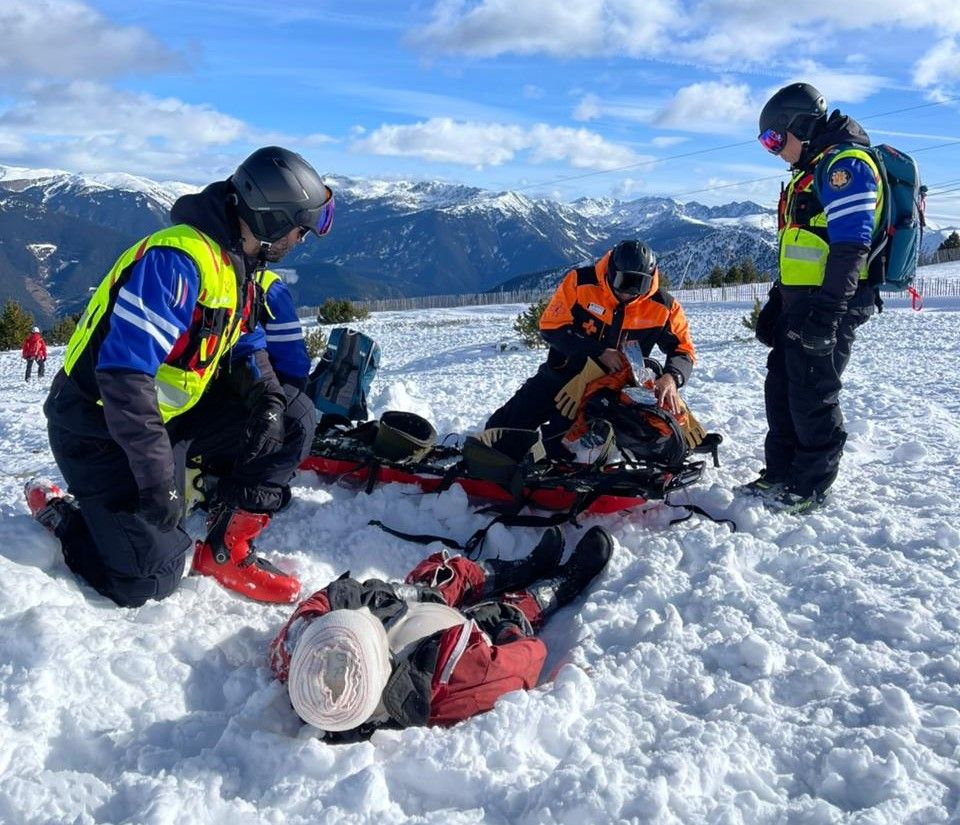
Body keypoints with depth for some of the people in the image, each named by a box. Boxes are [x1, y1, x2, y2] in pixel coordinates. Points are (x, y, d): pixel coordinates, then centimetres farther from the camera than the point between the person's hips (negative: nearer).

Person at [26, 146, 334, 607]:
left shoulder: (239, 264, 2)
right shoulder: (177, 259, -27)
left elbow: (242, 346, 14)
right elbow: (124, 374, -32)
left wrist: (267, 397, -9)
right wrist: (159, 481, -31)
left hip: (169, 411, 9)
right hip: (103, 426, -9)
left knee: (290, 420, -1)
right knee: (152, 580, -10)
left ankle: (224, 550, 3)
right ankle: (56, 512, 16)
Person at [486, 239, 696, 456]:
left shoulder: (663, 307, -12)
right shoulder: (580, 282, -15)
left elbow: (683, 349, -8)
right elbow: (551, 326, -16)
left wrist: (671, 377, -32)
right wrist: (599, 352, -25)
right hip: (562, 373, 1)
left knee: (555, 446, -8)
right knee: (510, 424, 3)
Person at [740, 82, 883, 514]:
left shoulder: (845, 163, -11)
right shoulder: (811, 171, 22)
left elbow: (851, 245, -21)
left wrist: (827, 308, -26)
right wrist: (777, 301, 22)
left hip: (830, 306, -10)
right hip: (800, 304, 10)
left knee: (812, 396, -4)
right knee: (781, 389, 12)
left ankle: (811, 488, 7)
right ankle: (780, 475, 21)